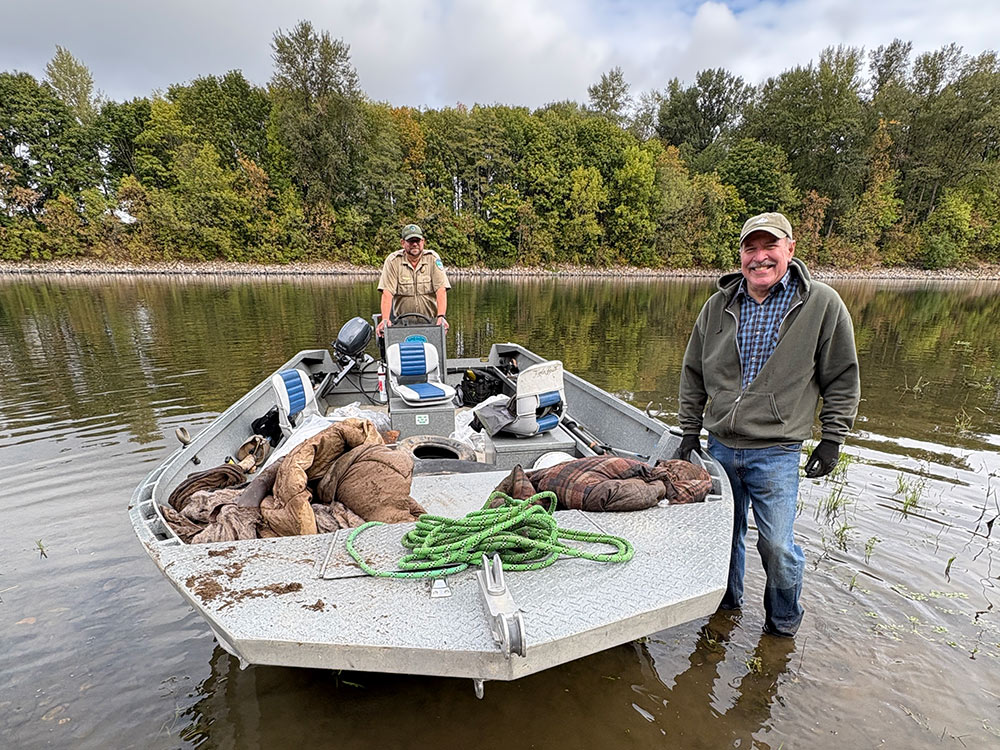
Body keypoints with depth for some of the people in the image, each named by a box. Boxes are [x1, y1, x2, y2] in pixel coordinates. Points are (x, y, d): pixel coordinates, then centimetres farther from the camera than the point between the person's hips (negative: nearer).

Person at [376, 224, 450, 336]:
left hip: (430, 318, 0)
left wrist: (441, 316, -26)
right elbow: (387, 293, -14)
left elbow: (441, 290, -12)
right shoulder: (393, 261, -5)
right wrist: (385, 319, -27)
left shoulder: (433, 258, -3)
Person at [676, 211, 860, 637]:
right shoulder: (718, 307, 3)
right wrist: (690, 432, 8)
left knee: (777, 545, 1)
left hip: (776, 452, -3)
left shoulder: (823, 305, -5)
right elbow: (694, 375, 11)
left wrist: (832, 439, -1)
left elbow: (842, 380, 2)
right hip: (720, 447, 4)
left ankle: (784, 623, 30)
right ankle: (726, 602, 42)